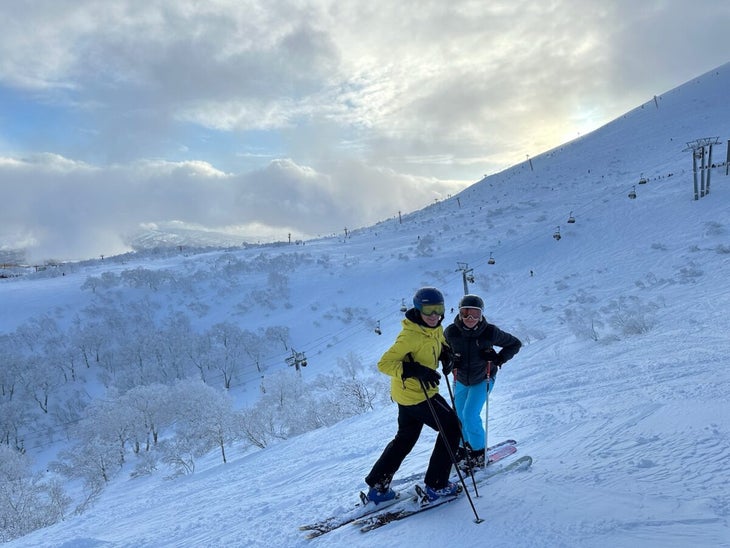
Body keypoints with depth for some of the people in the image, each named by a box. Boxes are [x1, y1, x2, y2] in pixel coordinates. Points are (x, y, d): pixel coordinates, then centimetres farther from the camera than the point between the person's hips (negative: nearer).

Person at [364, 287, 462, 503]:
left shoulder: (436, 329, 2)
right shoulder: (410, 336, -25)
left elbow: (440, 346, 25)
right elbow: (384, 363, -27)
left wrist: (446, 354, 2)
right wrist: (416, 370, -37)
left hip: (407, 394, 9)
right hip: (415, 395, -9)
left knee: (405, 438, 21)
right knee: (451, 427, 3)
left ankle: (377, 485, 31)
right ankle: (436, 485, 11)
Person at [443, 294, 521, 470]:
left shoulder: (490, 332, -23)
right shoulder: (451, 332, -21)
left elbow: (515, 344, -8)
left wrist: (499, 359, -23)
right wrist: (449, 362, -22)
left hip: (483, 379, -3)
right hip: (461, 380, 3)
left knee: (470, 415, -13)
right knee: (459, 415, 13)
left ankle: (478, 452, 9)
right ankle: (465, 446, 39)